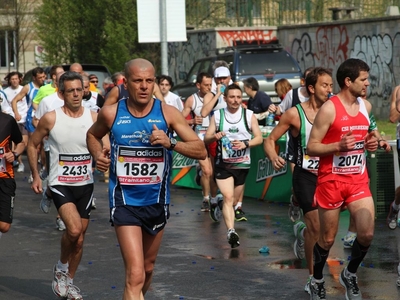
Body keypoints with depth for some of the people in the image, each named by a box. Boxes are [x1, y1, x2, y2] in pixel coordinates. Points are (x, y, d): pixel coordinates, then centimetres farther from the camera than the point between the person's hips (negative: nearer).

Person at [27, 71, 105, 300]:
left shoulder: (94, 118, -4)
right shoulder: (51, 119, -9)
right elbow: (33, 145, 4)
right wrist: (35, 176, 2)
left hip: (85, 184, 3)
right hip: (60, 184, -3)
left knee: (80, 237, 10)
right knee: (74, 229, -22)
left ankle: (69, 281, 28)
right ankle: (61, 268, 5)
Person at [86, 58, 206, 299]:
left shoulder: (168, 113, -7)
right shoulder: (111, 114, -6)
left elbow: (201, 151, -9)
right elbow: (93, 135, 17)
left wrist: (171, 143, -25)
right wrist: (98, 155, -4)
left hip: (157, 201, 3)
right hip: (125, 202, -3)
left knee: (148, 268, 22)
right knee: (135, 274, -17)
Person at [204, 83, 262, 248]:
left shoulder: (249, 115, 1)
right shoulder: (217, 116, 1)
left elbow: (259, 138, 0)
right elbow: (206, 139, 2)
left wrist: (245, 144, -19)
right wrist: (214, 137, -22)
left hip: (242, 164, 2)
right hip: (223, 163, -2)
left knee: (235, 199, 13)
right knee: (228, 197, -18)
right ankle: (231, 231, -29)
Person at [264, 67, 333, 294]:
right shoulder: (295, 114, -8)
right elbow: (270, 140, -2)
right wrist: (274, 157, -21)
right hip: (305, 175, -4)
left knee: (324, 226, 13)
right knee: (316, 226, -11)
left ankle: (302, 232, 49)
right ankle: (313, 278, 1)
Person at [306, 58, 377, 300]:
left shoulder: (366, 106, 5)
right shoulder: (329, 109, -15)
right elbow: (311, 148, -13)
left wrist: (371, 143, 2)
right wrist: (339, 146, -28)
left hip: (359, 180, 5)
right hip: (332, 181, -5)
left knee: (367, 233, -9)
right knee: (327, 238, 6)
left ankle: (350, 274, 17)